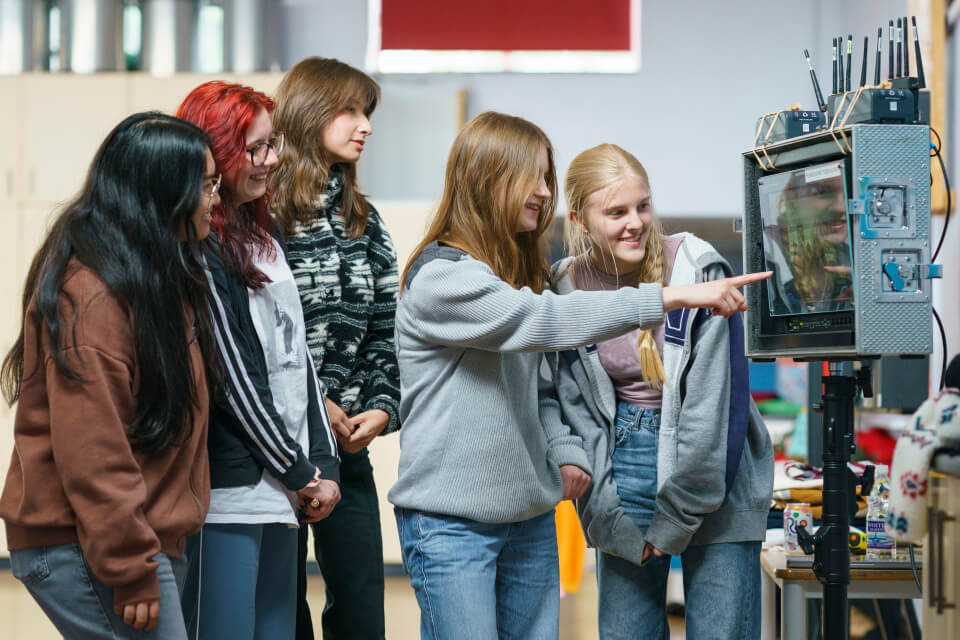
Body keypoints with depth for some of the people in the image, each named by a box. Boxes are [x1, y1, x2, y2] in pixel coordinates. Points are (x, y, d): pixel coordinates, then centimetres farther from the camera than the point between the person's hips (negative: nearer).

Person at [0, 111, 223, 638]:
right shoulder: (91, 296, -17)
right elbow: (89, 453, -21)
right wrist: (131, 570, -19)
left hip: (151, 544, 9)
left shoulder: (163, 279, 14)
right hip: (84, 553, -9)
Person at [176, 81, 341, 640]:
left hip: (283, 489, 8)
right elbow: (235, 378, -13)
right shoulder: (196, 248, -11)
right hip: (229, 490, -8)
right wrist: (298, 473, -7)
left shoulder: (265, 232, 15)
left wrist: (323, 461, 6)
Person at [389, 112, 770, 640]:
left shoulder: (519, 272, 15)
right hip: (451, 522, -8)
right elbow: (543, 319, -26)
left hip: (529, 513, 8)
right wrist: (676, 296, -29)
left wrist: (567, 452, 0)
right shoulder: (440, 278, -14)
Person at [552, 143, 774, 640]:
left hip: (713, 481, -3)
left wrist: (676, 517, -13)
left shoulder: (698, 270, -11)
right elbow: (575, 410, 2)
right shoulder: (565, 288, -1)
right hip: (624, 466, 3)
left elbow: (712, 401, -13)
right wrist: (611, 521, -5)